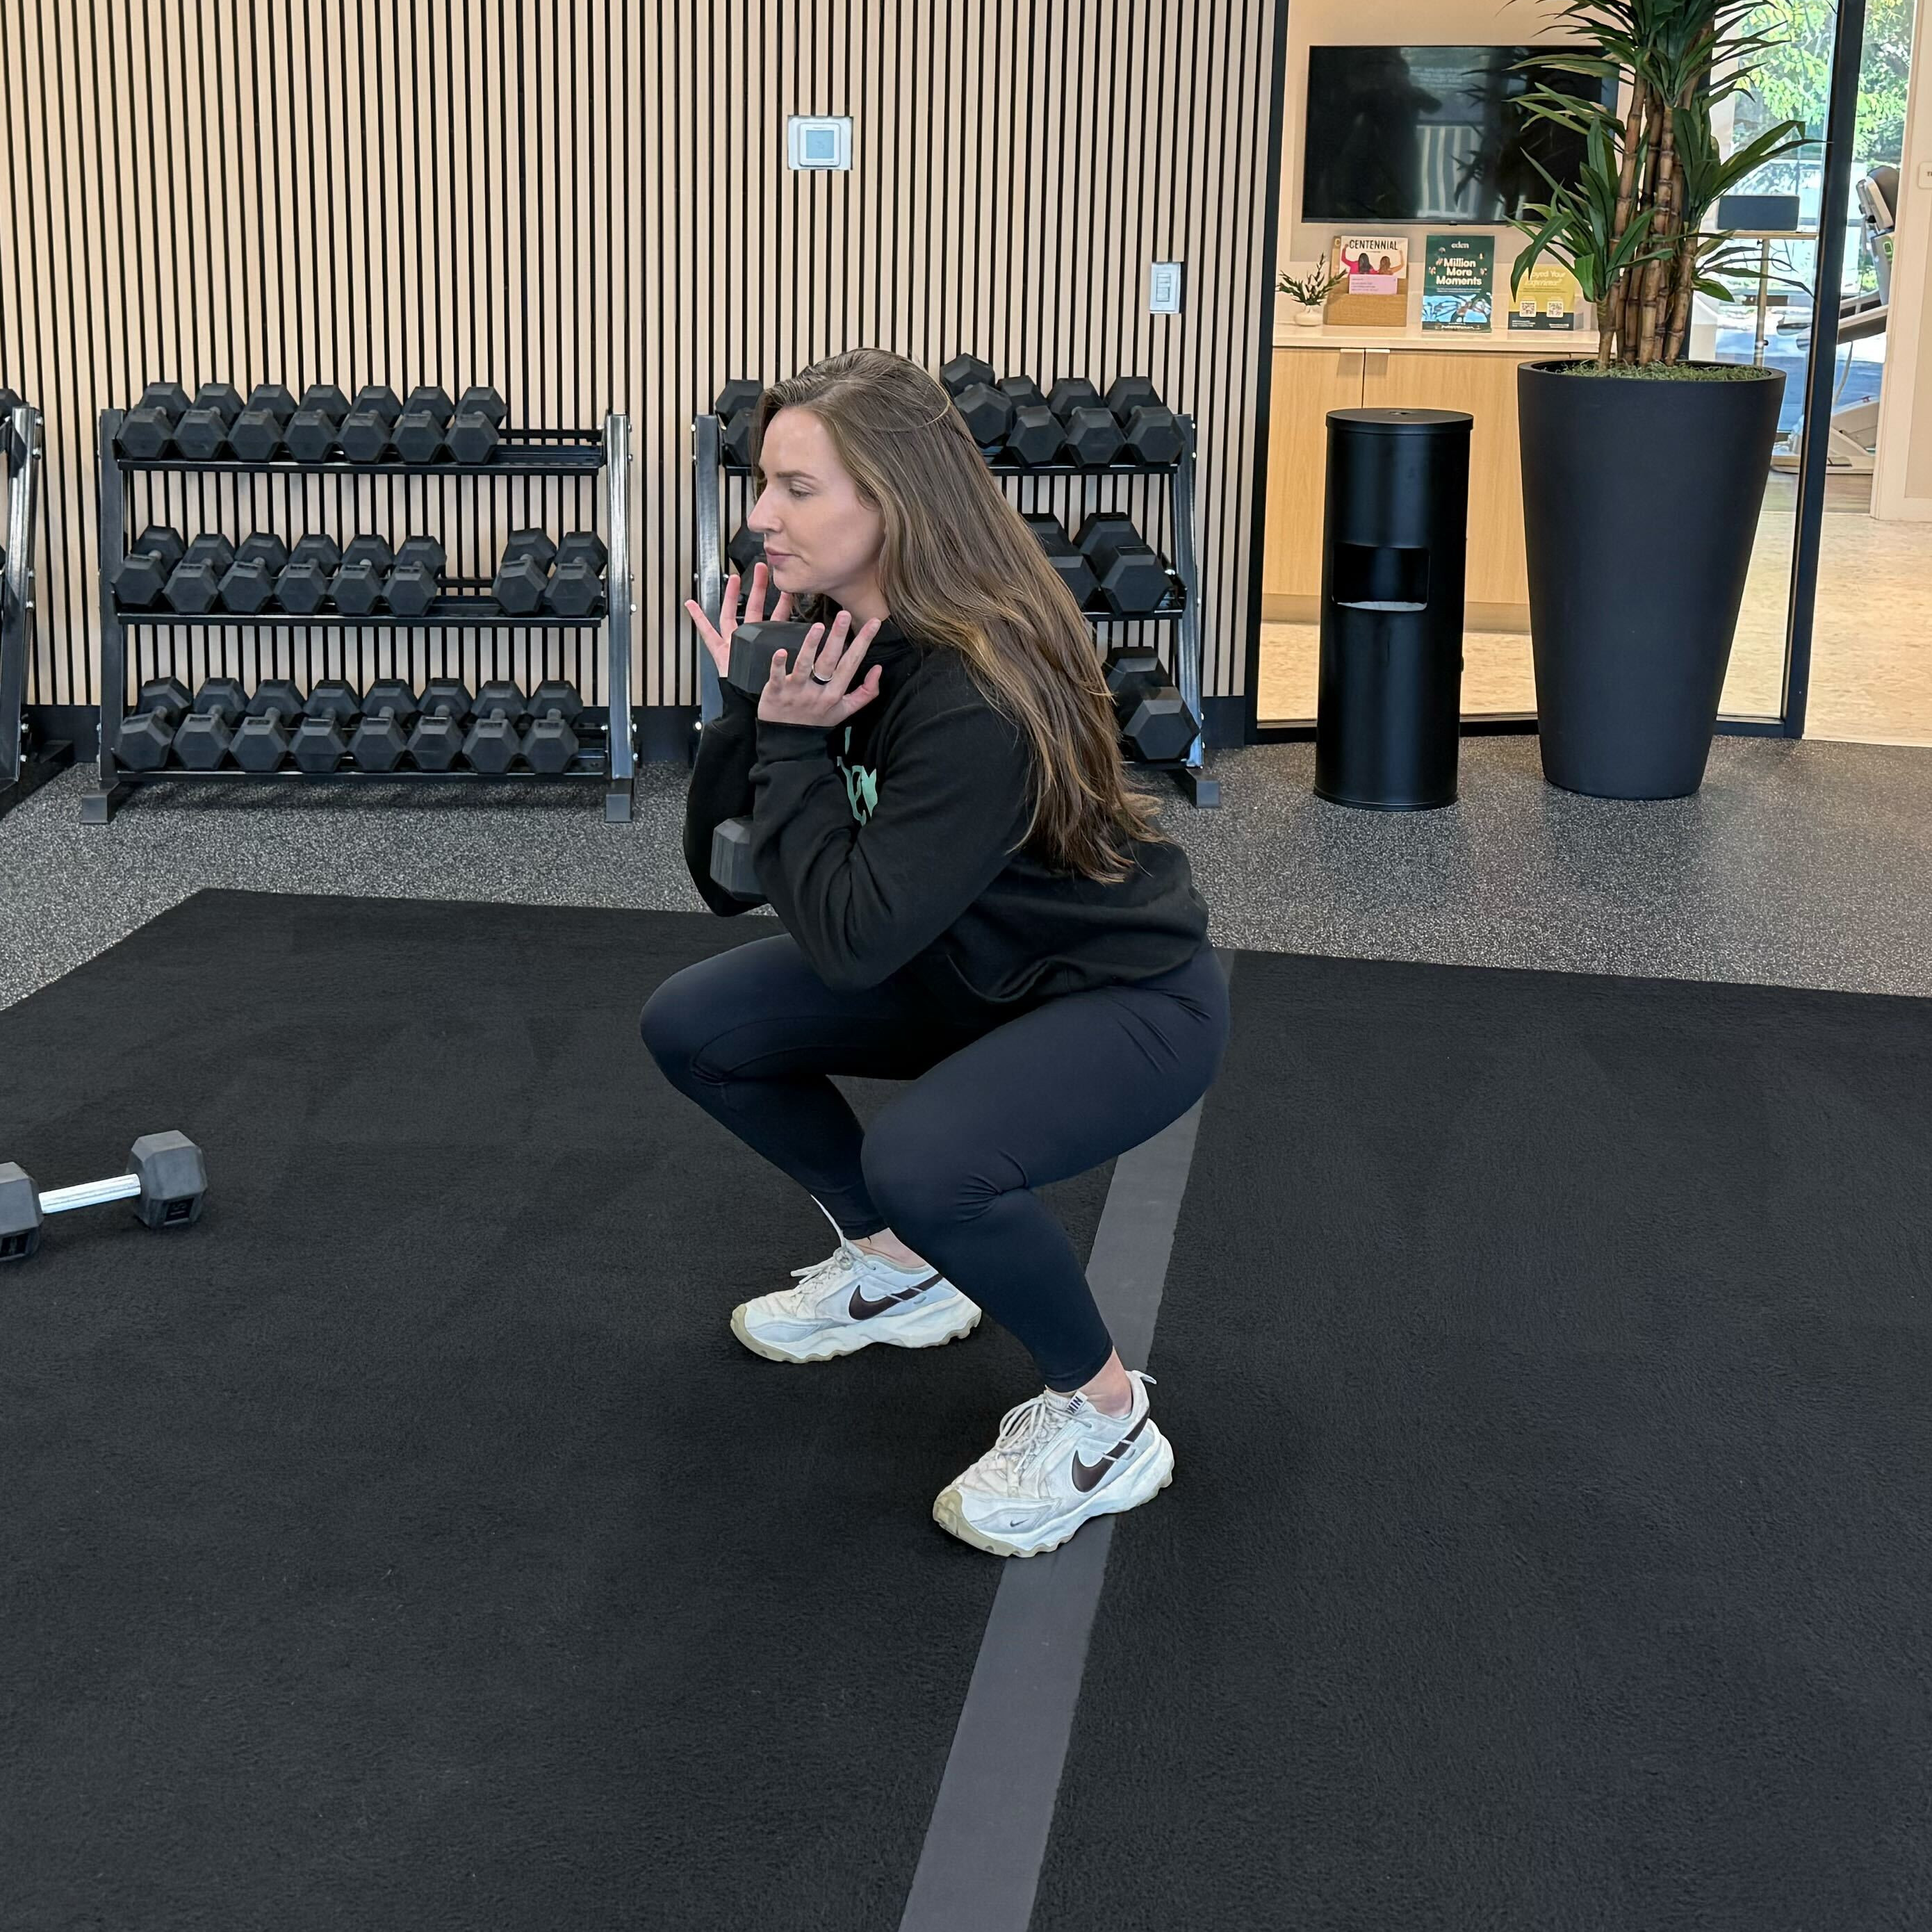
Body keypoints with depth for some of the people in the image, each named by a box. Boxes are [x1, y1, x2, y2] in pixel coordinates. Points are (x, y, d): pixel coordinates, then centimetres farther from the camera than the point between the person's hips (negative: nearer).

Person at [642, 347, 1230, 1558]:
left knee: (926, 1160, -35)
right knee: (694, 1028, 1)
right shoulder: (831, 624, -9)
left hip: (1127, 991, -9)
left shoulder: (980, 702, -33)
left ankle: (1107, 1418, -8)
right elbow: (718, 834, -3)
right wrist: (750, 715, -21)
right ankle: (899, 1270, 21)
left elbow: (851, 939, -29)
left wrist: (792, 741, -26)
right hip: (971, 962, 9)